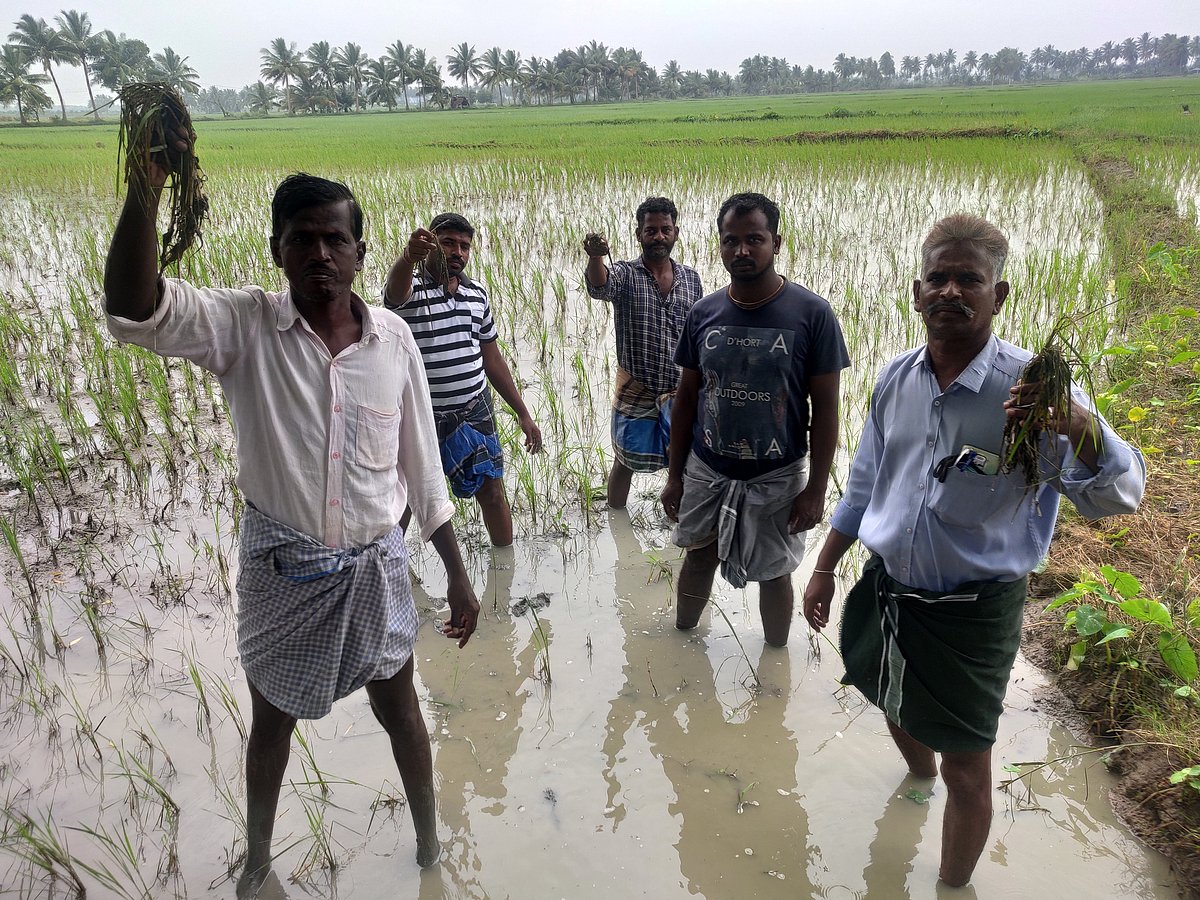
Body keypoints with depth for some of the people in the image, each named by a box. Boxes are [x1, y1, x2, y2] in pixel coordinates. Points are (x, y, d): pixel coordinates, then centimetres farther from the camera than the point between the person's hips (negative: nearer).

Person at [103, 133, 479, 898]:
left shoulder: (394, 338, -9)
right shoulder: (244, 327, -14)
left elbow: (421, 468, -2)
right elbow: (134, 311, -34)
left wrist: (458, 572, 1)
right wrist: (149, 181, -46)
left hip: (375, 566, 1)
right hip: (281, 569, 0)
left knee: (400, 709, 19)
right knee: (272, 721, 22)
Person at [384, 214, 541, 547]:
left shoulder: (477, 294, 8)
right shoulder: (410, 288, -8)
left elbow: (492, 358, 14)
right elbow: (396, 288, -35)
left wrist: (523, 414, 11)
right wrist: (408, 256, -59)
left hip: (474, 412, 4)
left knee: (492, 492, 8)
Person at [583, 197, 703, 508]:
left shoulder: (691, 278, 2)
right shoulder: (625, 275, -9)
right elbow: (600, 287, -34)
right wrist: (595, 257, -56)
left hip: (680, 392, 3)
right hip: (635, 391, -2)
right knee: (625, 463, 13)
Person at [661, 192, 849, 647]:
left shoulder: (812, 314, -14)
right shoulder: (703, 314, -3)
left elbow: (825, 409, -10)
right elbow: (686, 398, 5)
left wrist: (816, 489, -11)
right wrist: (674, 475, 6)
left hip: (778, 477, -3)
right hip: (706, 470, 3)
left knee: (774, 573, 14)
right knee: (698, 558, 20)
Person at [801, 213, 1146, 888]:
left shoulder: (1034, 389, -18)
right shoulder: (898, 378, -2)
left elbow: (1118, 497, -27)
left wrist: (1077, 423, -47)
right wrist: (825, 570, 13)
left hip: (972, 611, -5)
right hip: (885, 589, 5)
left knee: (968, 773, 7)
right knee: (896, 708, 29)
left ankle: (954, 884, 35)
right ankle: (919, 770, 63)